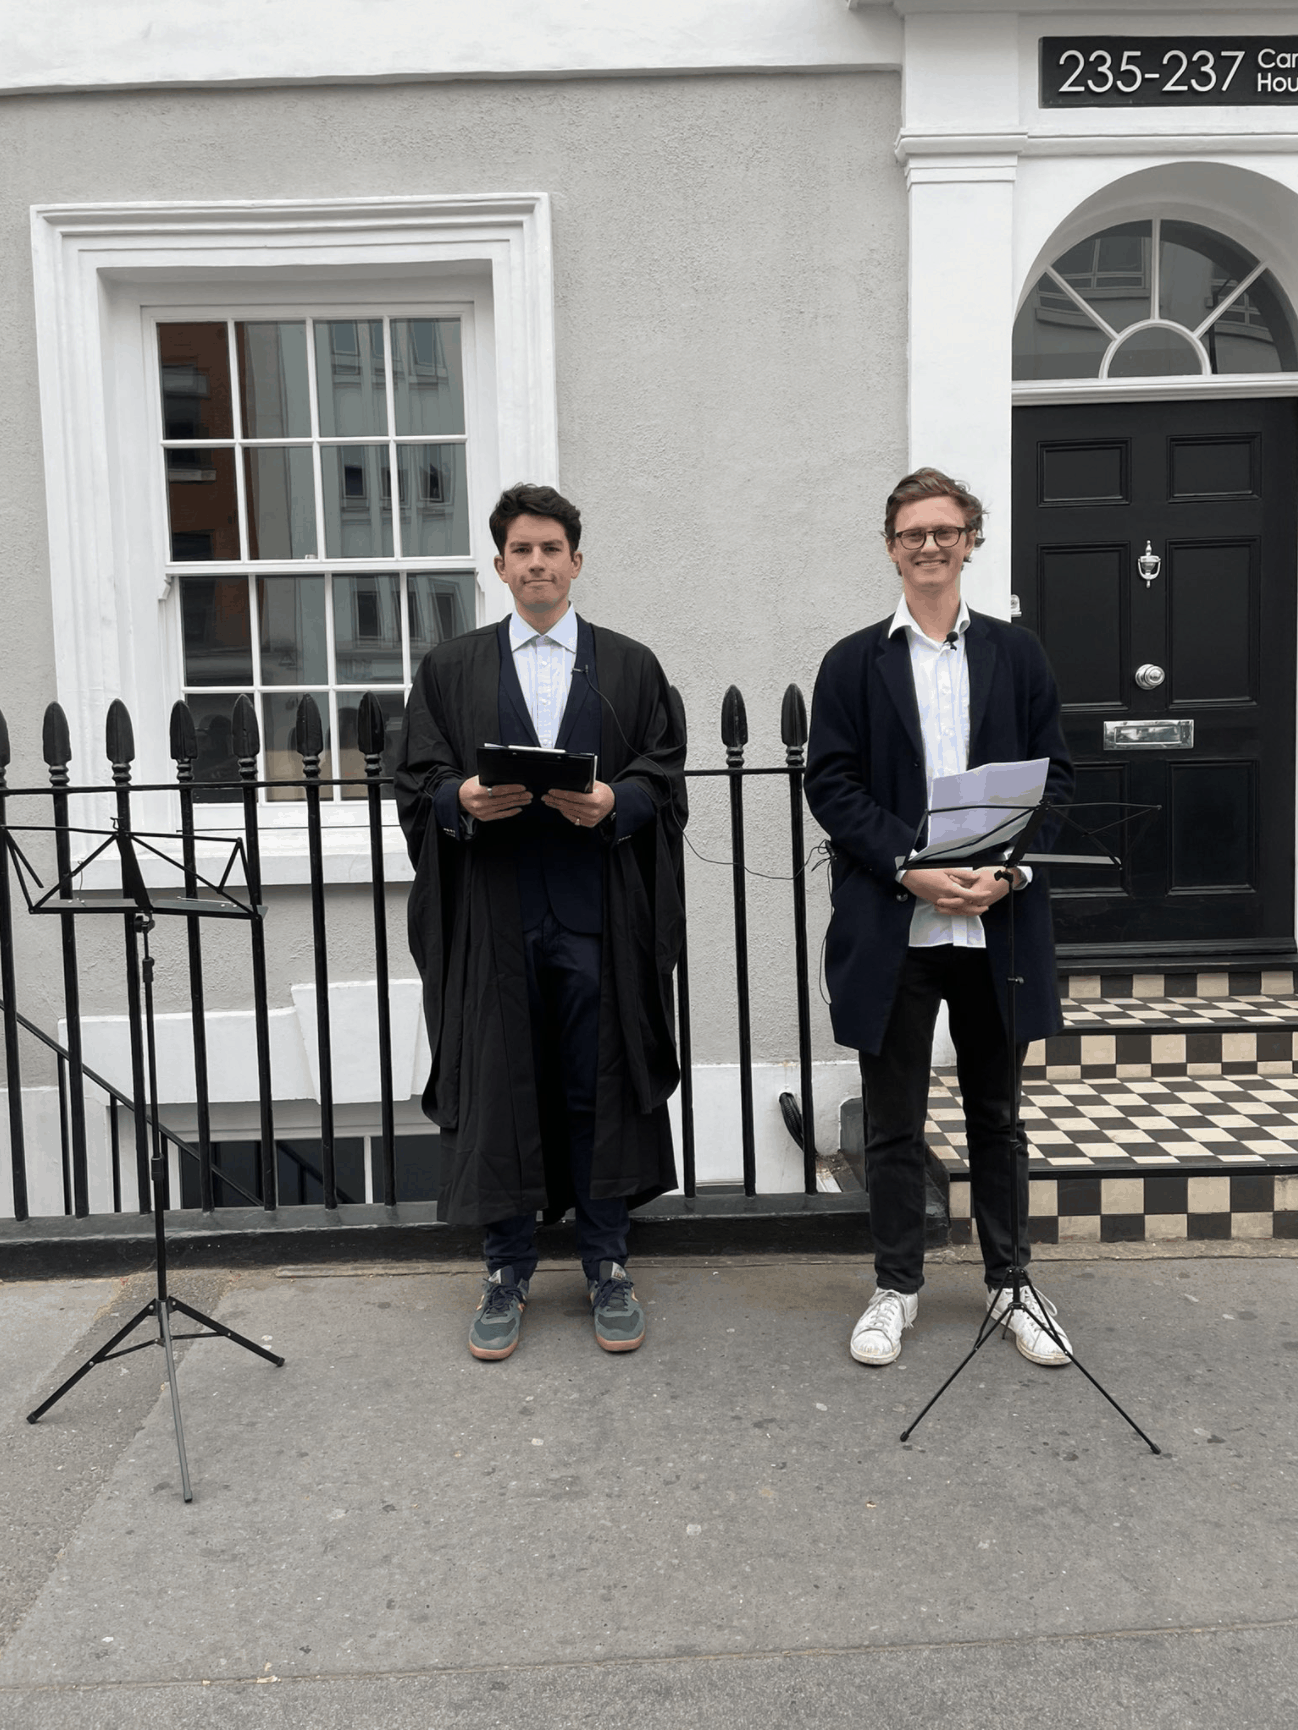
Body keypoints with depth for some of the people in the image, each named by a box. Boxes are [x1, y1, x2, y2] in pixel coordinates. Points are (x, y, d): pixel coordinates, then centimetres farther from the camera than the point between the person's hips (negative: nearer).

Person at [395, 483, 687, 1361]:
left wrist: (613, 804, -14)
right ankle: (508, 1273, 19)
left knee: (601, 1090, 5)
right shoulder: (449, 670, 12)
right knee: (497, 1092, 4)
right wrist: (462, 802, -14)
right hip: (493, 917, 1)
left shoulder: (632, 666, 11)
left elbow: (666, 784, 5)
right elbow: (417, 788, 7)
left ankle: (608, 1267, 21)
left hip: (599, 917, 0)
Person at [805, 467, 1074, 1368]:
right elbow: (832, 787, -3)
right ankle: (897, 1285, 24)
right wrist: (912, 870, -15)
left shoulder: (1017, 654, 7)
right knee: (894, 1123, 9)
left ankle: (1010, 1279, 29)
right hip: (892, 927, -1)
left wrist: (1008, 871, -12)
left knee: (996, 1113, 14)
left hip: (999, 921, 1)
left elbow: (1053, 777, 4)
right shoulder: (853, 662, 4)